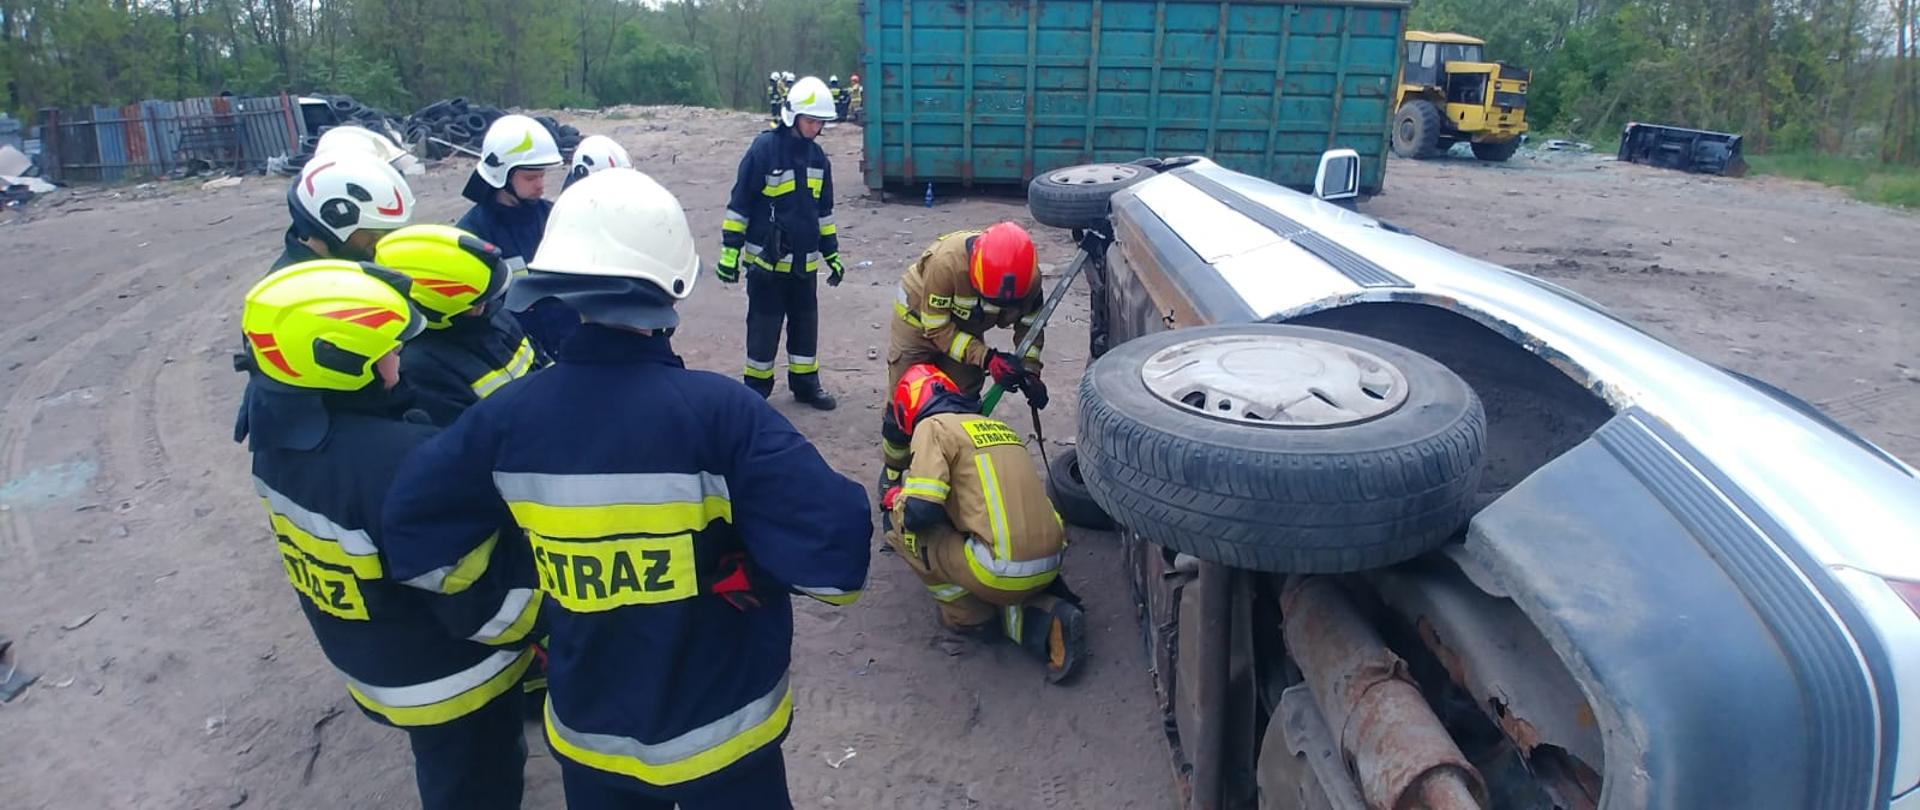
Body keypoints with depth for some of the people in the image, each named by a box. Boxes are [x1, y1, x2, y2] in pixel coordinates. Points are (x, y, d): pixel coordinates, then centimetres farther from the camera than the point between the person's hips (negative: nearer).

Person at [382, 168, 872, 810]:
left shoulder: (510, 414, -14)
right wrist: (759, 569, -11)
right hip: (720, 730, -3)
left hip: (587, 729, 4)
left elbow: (412, 522, -1)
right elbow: (835, 540, -31)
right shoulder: (718, 410, -27)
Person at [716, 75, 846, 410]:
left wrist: (832, 254, 16)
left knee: (806, 323, 12)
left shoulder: (817, 155, 7)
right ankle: (756, 387, 17)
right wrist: (730, 250, -11)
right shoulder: (764, 148, -12)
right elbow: (740, 203, -10)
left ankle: (805, 382, 25)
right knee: (765, 325, 3)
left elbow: (823, 210, 16)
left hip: (805, 260, 6)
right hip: (767, 259, -5)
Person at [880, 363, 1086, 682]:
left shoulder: (933, 426, 1)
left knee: (902, 523, 7)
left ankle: (965, 613, 13)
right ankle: (1046, 621, 9)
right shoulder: (996, 425, 22)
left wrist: (895, 499, 12)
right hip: (1049, 566, 7)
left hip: (1005, 572, -7)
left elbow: (920, 511, -10)